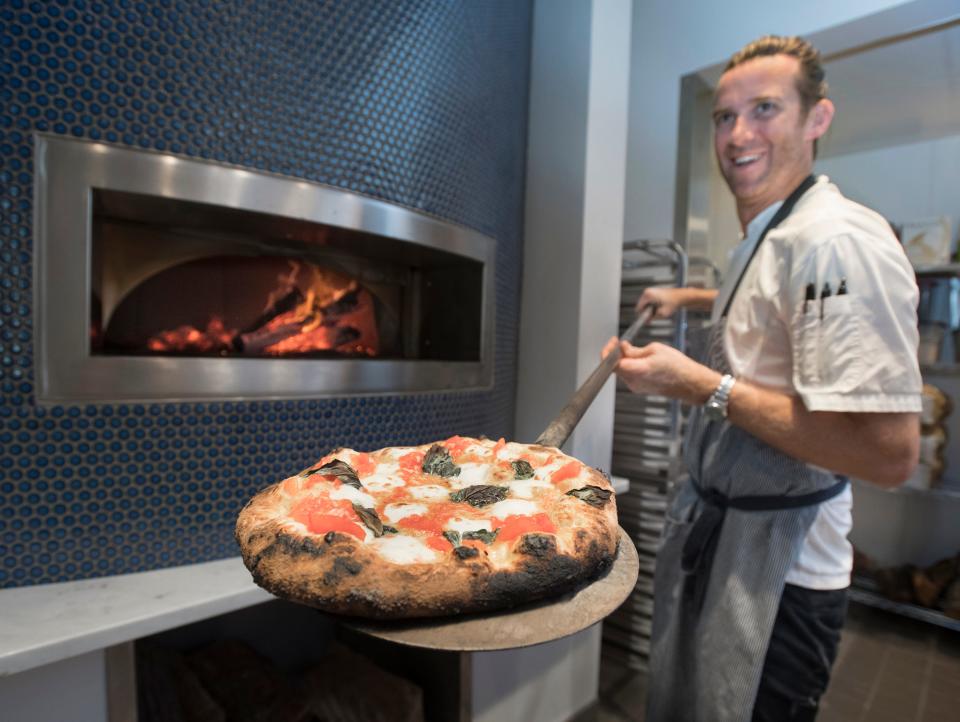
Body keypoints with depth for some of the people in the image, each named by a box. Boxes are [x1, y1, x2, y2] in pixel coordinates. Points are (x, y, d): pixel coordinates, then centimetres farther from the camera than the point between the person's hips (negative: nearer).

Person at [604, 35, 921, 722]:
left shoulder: (841, 240, -23)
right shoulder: (767, 237, 10)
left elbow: (891, 452, -29)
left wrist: (703, 386, -26)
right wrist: (690, 298, 27)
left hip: (777, 570, -9)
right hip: (714, 535, 10)